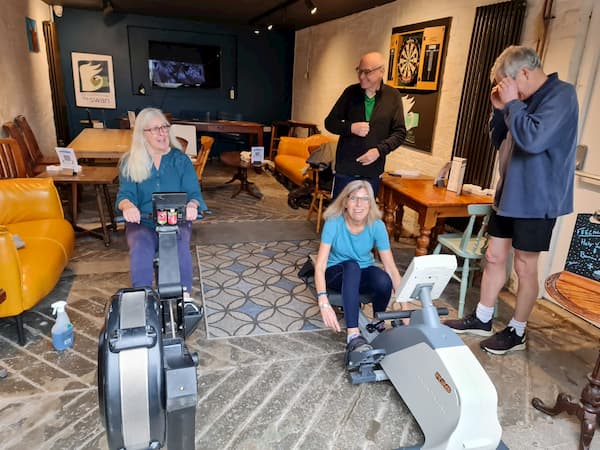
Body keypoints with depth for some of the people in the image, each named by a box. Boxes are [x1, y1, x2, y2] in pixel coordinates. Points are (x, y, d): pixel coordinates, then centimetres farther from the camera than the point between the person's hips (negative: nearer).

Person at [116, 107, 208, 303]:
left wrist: (192, 205, -27)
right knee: (140, 249, -32)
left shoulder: (180, 159, 7)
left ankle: (185, 297, -22)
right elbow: (125, 193, -3)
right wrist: (127, 206, -30)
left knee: (180, 248, -32)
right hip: (142, 222, 0)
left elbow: (194, 192, 0)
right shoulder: (129, 162, 7)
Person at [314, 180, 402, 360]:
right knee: (351, 265, -37)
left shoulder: (377, 225, -18)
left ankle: (378, 325, -1)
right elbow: (320, 266, -29)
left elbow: (390, 266, -17)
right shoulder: (334, 223, -24)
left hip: (363, 273, 2)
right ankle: (353, 336, -44)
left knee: (384, 281, -32)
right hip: (337, 273, -2)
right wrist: (323, 302, -43)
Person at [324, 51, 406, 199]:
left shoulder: (393, 96, 1)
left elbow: (400, 132, 1)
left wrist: (379, 150, -15)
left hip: (372, 172, 0)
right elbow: (330, 122, 6)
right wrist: (350, 127, -14)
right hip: (345, 169, 0)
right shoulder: (351, 92, 2)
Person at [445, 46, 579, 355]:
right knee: (494, 256, 12)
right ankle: (482, 319, 26)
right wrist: (499, 109, 2)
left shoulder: (561, 94, -13)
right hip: (509, 193, 8)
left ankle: (517, 332, 19)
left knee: (525, 266, 3)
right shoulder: (527, 99, 12)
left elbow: (534, 140, -29)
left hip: (536, 199, -8)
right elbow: (499, 142, 17)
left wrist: (512, 103, -18)